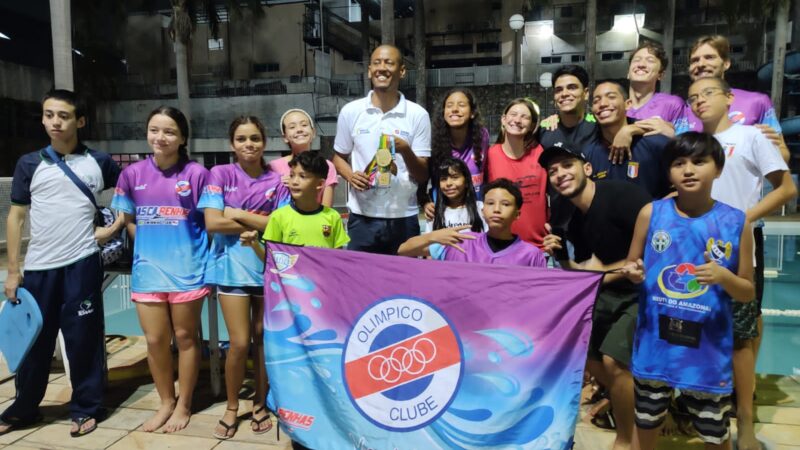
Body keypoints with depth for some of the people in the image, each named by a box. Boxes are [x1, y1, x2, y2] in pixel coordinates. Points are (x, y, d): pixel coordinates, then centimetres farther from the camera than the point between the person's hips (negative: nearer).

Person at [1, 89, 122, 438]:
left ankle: (85, 408, 18)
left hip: (82, 265, -2)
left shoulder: (99, 162, 1)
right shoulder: (29, 164, 5)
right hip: (38, 267, 2)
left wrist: (114, 227, 1)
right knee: (33, 340, 11)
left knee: (83, 339, 4)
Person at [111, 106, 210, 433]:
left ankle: (184, 404, 27)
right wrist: (150, 245, 2)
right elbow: (127, 221, 12)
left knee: (185, 337, 10)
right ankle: (165, 402, 31)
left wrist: (190, 247, -7)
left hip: (187, 269, -3)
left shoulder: (197, 174, -7)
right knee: (155, 340, 11)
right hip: (147, 270, 3)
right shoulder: (132, 174, 3)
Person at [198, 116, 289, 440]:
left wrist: (238, 214, -12)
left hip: (268, 265, 2)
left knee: (263, 339, 11)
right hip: (232, 266, -2)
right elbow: (212, 223, -12)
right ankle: (231, 407, 20)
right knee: (240, 343, -2)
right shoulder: (220, 174, -2)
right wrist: (260, 224, -11)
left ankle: (260, 404, 28)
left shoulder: (277, 180, 1)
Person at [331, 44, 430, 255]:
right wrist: (350, 175, -8)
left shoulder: (418, 115, -2)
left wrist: (406, 151, -21)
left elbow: (422, 176, -2)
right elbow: (339, 157, 13)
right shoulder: (350, 111, 2)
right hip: (362, 218, 1)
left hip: (404, 219, 0)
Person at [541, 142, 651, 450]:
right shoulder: (576, 222, 7)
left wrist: (606, 271, -18)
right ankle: (617, 397, 33)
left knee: (613, 359, -19)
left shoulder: (621, 195, -18)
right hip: (611, 292, 9)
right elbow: (583, 274, 13)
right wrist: (561, 257, -6)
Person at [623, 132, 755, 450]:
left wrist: (724, 276, -21)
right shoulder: (651, 213, -6)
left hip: (709, 347, 0)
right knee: (646, 423, 18)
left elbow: (748, 293, 0)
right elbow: (631, 266, 5)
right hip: (655, 343, 1)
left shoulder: (736, 222, -7)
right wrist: (633, 272, -17)